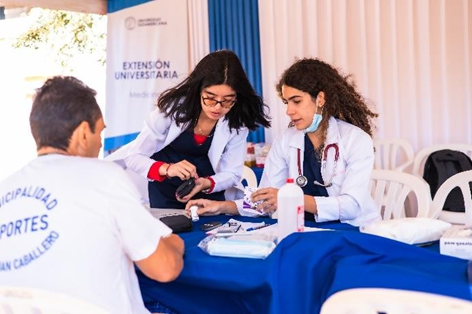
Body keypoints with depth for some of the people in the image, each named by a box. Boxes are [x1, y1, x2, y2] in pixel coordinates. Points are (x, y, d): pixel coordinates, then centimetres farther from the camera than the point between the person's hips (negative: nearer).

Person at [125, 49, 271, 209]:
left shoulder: (237, 121, -16)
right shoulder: (174, 106, -23)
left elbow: (232, 173, -10)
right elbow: (133, 157, -19)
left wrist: (207, 184, -30)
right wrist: (166, 169, -37)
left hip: (208, 193, 3)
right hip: (166, 192, -2)